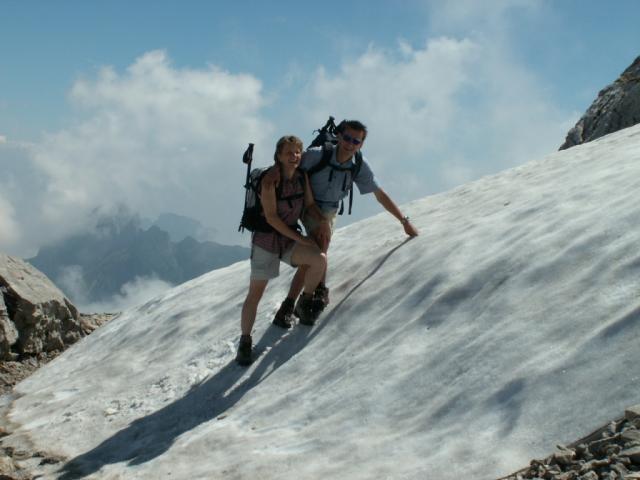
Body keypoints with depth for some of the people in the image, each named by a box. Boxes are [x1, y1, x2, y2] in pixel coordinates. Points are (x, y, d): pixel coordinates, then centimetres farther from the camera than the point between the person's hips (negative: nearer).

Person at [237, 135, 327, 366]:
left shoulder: (302, 176, -3)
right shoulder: (270, 180, -19)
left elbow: (310, 204, 8)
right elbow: (271, 217, -21)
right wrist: (299, 238, -19)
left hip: (290, 239, 5)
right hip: (266, 240, -5)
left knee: (320, 260, -22)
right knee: (255, 292, -3)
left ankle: (305, 303, 3)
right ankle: (245, 341, 11)